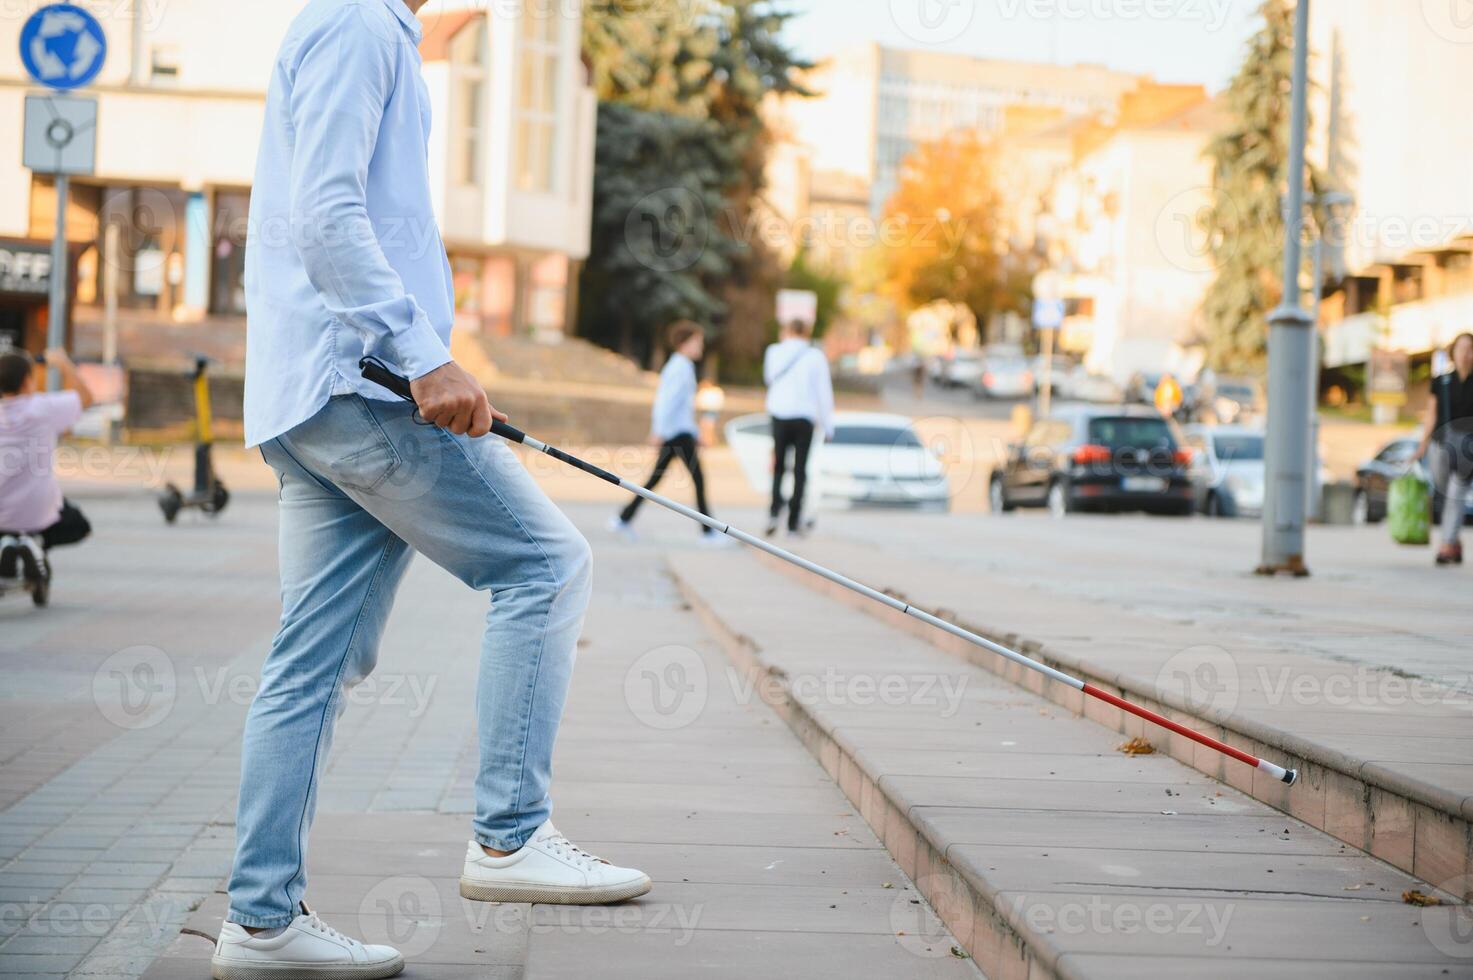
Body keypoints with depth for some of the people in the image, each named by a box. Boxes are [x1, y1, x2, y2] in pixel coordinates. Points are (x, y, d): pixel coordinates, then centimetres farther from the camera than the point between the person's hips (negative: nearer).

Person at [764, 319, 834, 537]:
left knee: (779, 466, 14)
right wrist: (827, 426, 4)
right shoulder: (815, 356, -4)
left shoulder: (774, 352, 1)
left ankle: (775, 510, -9)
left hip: (779, 415, 1)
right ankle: (794, 523, 5)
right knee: (800, 470, 6)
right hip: (805, 416, -1)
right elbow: (824, 393, -2)